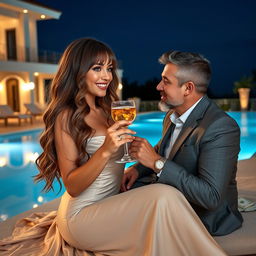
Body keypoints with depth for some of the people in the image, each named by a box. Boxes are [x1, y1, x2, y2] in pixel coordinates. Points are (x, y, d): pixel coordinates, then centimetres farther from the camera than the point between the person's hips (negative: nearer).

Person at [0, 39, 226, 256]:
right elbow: (72, 186, -15)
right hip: (82, 215, -7)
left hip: (111, 205, 7)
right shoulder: (67, 116, -12)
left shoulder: (105, 110, 10)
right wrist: (105, 151, -28)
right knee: (164, 196, -25)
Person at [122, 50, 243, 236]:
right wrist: (138, 168, -2)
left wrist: (157, 162, -31)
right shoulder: (173, 115, 1)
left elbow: (210, 197, -31)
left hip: (204, 214, -8)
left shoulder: (222, 127, -26)